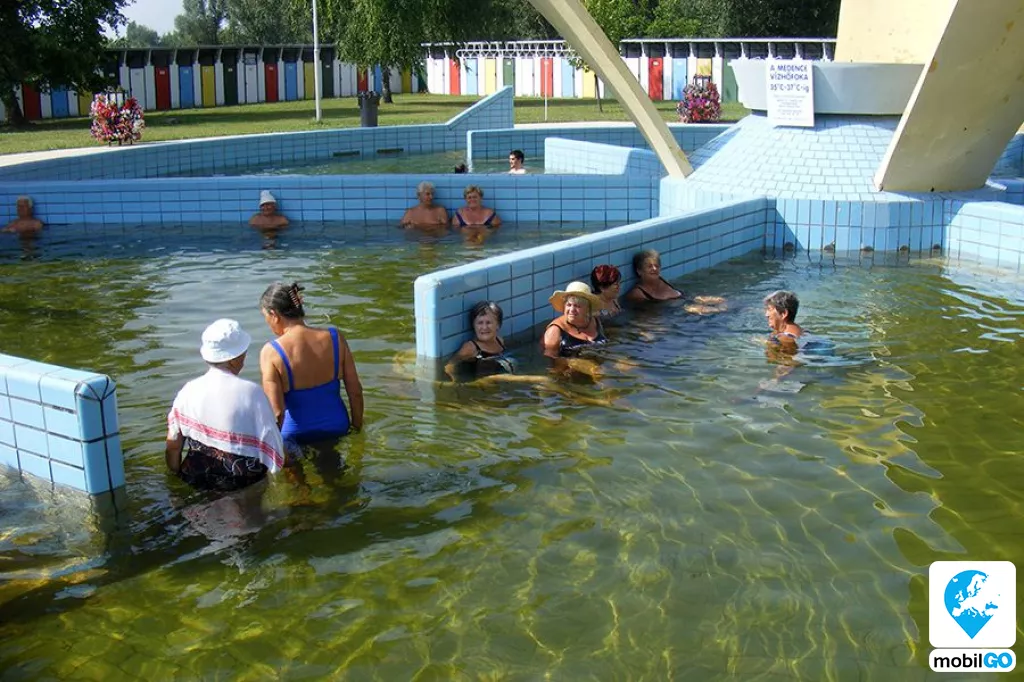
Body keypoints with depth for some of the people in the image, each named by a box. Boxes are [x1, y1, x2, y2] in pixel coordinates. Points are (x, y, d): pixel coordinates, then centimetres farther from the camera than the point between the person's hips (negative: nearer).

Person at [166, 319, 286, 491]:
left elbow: (173, 446, -1)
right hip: (243, 482, -5)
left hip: (195, 481, 5)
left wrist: (179, 478, 14)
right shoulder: (251, 392, -17)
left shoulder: (188, 391, -6)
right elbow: (272, 443, -14)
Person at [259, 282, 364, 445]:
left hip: (298, 437, -4)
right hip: (337, 428, 4)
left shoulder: (271, 352, -18)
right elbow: (355, 391, -1)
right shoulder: (335, 338, -8)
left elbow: (277, 412, -19)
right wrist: (357, 426, 15)